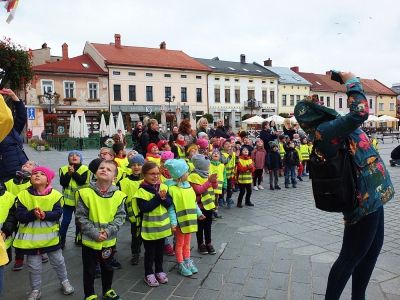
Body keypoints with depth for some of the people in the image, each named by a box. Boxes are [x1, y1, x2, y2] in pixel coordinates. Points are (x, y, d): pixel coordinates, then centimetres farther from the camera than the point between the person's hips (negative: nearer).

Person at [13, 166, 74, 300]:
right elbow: (19, 215, -13)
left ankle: (64, 281, 39)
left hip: (50, 236, 0)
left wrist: (45, 214, -31)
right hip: (30, 238, 0)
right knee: (34, 267, 14)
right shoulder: (23, 195, -8)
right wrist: (33, 214, -30)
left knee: (58, 262, 16)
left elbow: (58, 213, -14)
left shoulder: (55, 195, -9)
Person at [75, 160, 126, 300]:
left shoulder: (118, 195, -8)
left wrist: (108, 231, -17)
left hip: (109, 240, 2)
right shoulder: (86, 193, -13)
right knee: (89, 270, 14)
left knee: (108, 267, 21)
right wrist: (95, 233, -18)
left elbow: (120, 216, -4)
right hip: (90, 240, -2)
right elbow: (81, 217, -11)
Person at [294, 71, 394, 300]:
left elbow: (355, 113, 26)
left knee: (372, 250, 21)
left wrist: (350, 83, 15)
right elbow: (360, 112, -30)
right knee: (351, 257, 1)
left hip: (370, 195, 10)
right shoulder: (325, 130, -20)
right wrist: (352, 82, -14)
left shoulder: (329, 128, 10)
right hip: (365, 197, -10)